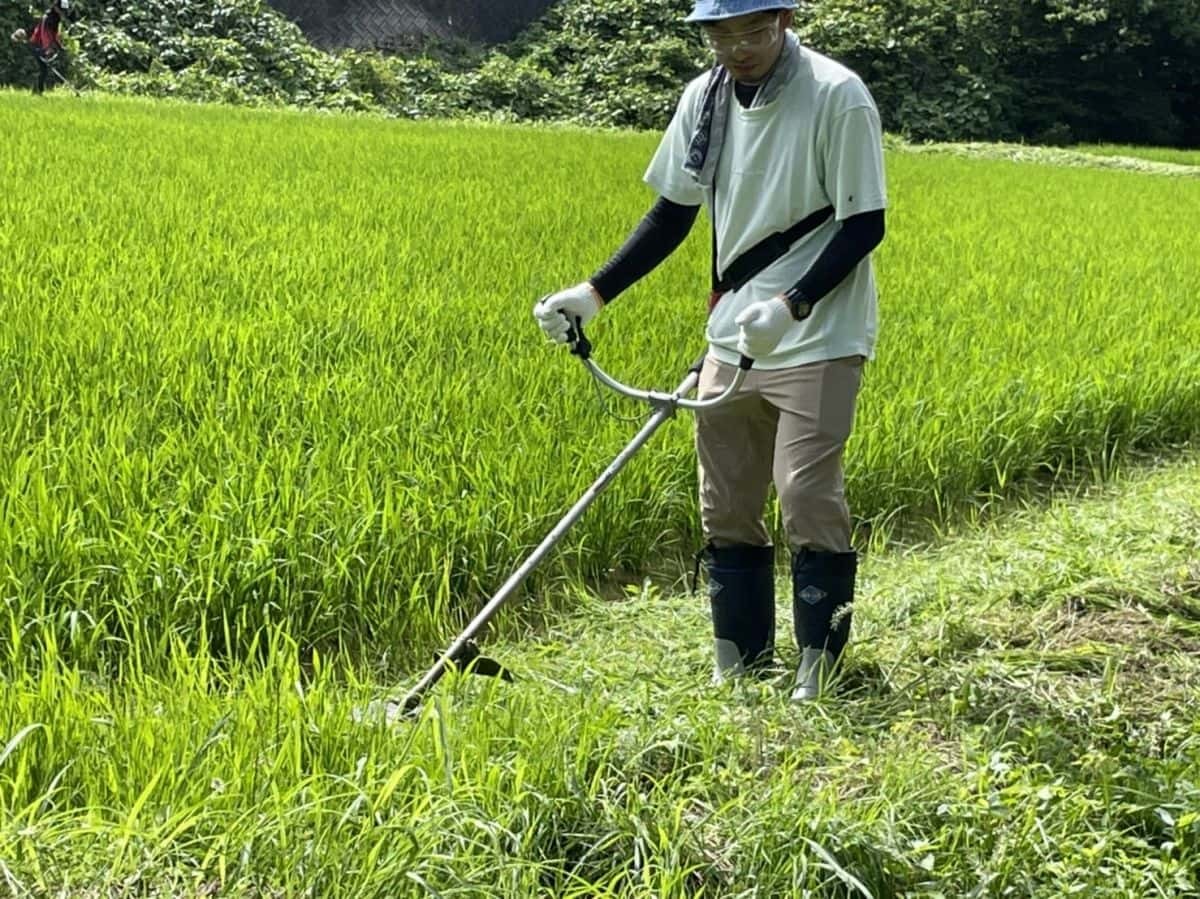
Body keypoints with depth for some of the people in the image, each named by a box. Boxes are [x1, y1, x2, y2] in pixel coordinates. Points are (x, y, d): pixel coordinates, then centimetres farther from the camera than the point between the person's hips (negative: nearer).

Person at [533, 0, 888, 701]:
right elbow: (673, 214, 12)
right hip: (732, 336, 6)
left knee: (807, 494, -8)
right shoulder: (705, 99, 4)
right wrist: (594, 293, 3)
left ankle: (820, 668, 6)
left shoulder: (838, 97, -14)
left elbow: (865, 224, -14)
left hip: (818, 337, -6)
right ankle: (740, 664, 21)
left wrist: (790, 305, -26)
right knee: (725, 502, 8)